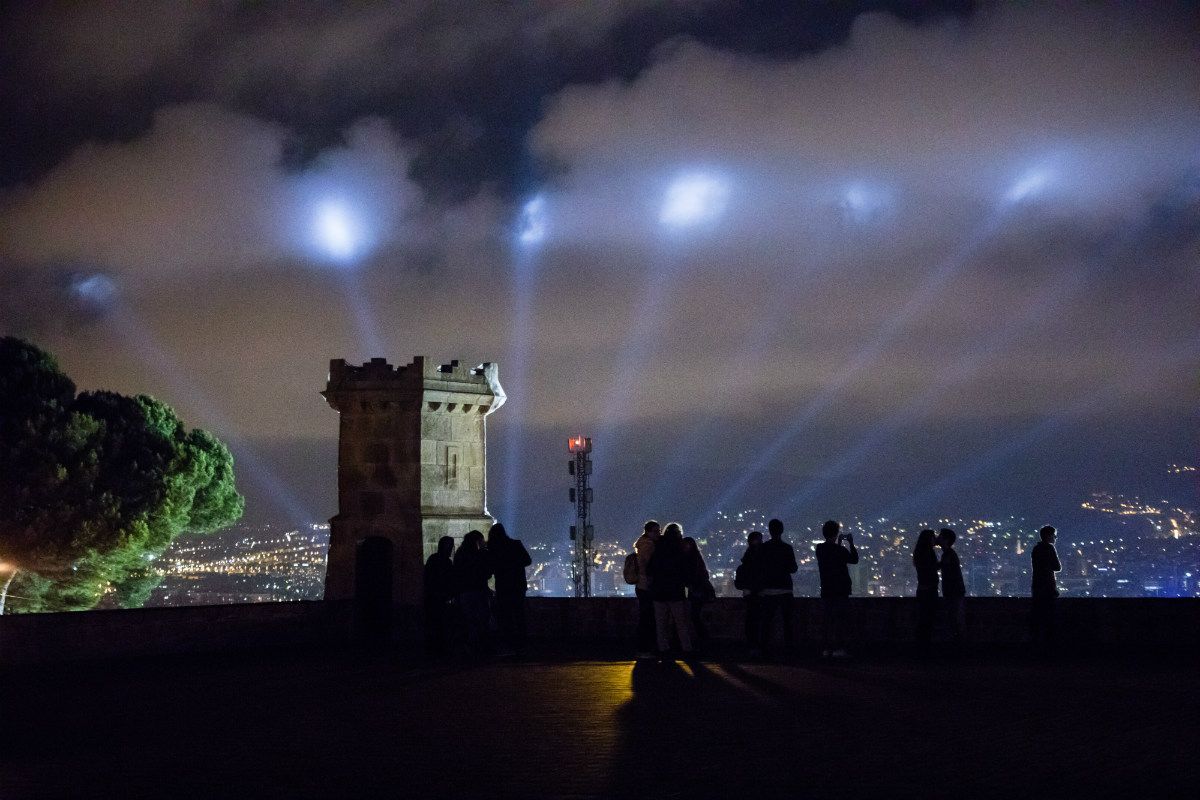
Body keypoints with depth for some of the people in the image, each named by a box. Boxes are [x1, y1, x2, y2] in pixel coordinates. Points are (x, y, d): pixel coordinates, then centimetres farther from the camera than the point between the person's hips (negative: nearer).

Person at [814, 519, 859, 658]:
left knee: (826, 620, 6)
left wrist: (839, 543, 25)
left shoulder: (819, 549, 5)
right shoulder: (840, 550, -12)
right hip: (840, 590, -5)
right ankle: (838, 648, -7)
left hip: (826, 590, 5)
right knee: (840, 620, -3)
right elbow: (854, 559, 0)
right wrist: (851, 543, 8)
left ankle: (825, 649, 4)